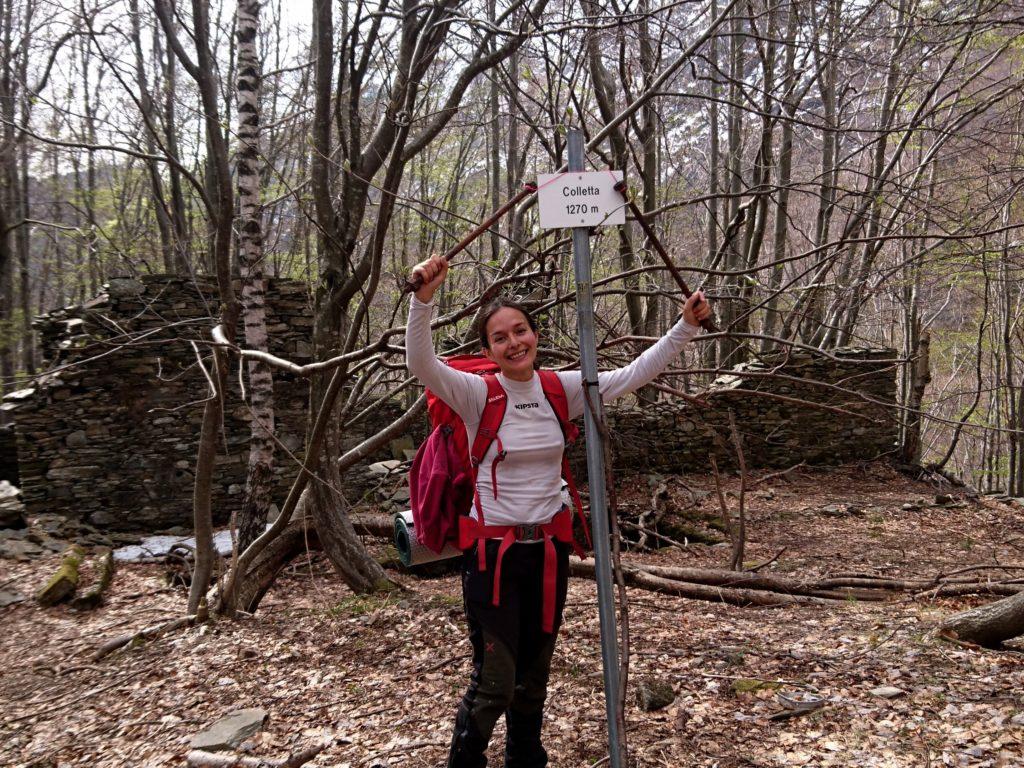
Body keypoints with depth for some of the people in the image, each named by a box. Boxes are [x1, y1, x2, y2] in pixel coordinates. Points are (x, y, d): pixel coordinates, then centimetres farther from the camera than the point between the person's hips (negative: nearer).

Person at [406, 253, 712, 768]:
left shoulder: (562, 389, 1)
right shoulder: (478, 394, -11)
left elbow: (632, 376, 1)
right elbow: (421, 364, -27)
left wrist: (686, 326, -6)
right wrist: (423, 298, -41)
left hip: (548, 550, 4)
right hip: (493, 552, -4)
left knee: (534, 676, 18)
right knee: (494, 682, -3)